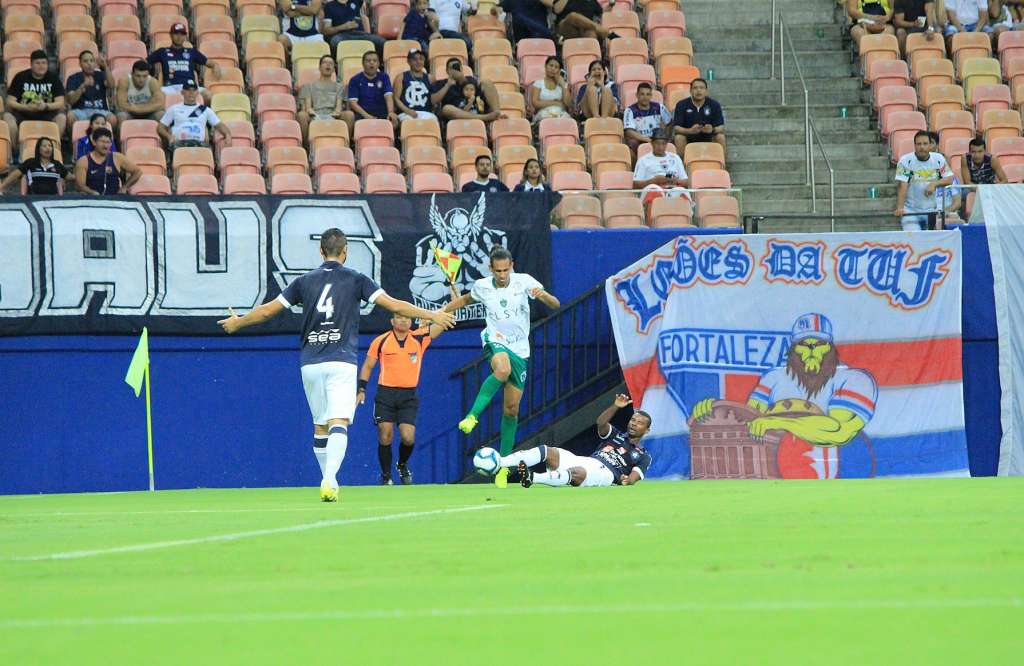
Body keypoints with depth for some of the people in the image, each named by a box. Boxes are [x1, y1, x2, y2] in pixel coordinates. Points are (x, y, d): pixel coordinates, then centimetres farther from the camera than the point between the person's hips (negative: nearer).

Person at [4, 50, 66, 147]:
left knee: (62, 118, -30)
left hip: (46, 114, 0)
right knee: (7, 117, -30)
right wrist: (26, 107, -23)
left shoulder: (53, 78, 1)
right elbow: (10, 102, -5)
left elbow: (60, 103, -5)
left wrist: (46, 106, -26)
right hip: (23, 113, 0)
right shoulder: (20, 77, 0)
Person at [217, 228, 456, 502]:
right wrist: (432, 316, 5)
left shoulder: (304, 281, 8)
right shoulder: (355, 280, 1)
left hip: (310, 364, 3)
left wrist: (236, 323, 29)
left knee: (320, 426, 16)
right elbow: (394, 305, -3)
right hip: (341, 362, -3)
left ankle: (328, 481, 21)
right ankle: (330, 479, -31)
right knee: (339, 423, -12)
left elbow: (267, 310, 12)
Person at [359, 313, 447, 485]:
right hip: (385, 394, 0)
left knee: (408, 437, -10)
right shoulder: (381, 341, -1)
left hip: (409, 396, 0)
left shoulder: (420, 338, 0)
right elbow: (368, 366, 9)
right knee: (385, 437, -4)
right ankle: (386, 476, 13)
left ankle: (402, 465, 22)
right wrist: (361, 389, 3)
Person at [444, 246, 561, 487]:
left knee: (511, 409, 3)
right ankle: (472, 416, -39)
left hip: (520, 350, 1)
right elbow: (465, 300, 20)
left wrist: (543, 296, -30)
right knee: (502, 369, -41)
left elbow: (555, 305, -8)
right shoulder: (482, 287, -2)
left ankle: (503, 465, 13)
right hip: (496, 341, -1)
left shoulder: (524, 282, -7)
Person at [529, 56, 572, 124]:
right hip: (543, 115, -2)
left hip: (561, 114, 2)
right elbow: (535, 103, -1)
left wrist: (563, 85, 3)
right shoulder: (538, 83, 14)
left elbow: (568, 103, 5)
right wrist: (554, 102, -1)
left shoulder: (563, 84, 20)